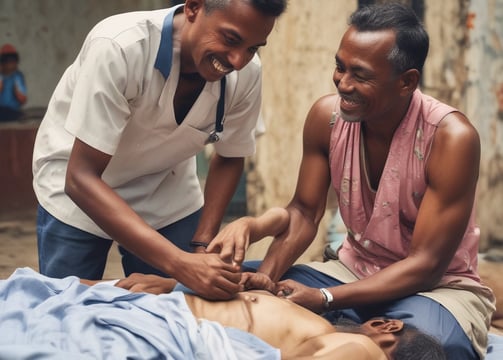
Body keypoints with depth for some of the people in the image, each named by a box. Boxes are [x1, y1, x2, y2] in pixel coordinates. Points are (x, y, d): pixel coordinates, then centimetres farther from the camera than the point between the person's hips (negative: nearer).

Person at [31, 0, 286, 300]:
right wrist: (179, 262, -42)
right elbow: (81, 178, -34)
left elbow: (229, 159, -3)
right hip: (76, 191, -3)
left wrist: (202, 245, -18)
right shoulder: (119, 47, -34)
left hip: (167, 195, 3)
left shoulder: (247, 73, -21)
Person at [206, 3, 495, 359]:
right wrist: (267, 274, -23)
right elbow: (305, 211, -3)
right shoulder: (327, 115, -10)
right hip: (354, 270, 5)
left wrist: (324, 298, -32)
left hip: (439, 285, -5)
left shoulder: (450, 138, -25)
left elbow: (426, 265, -23)